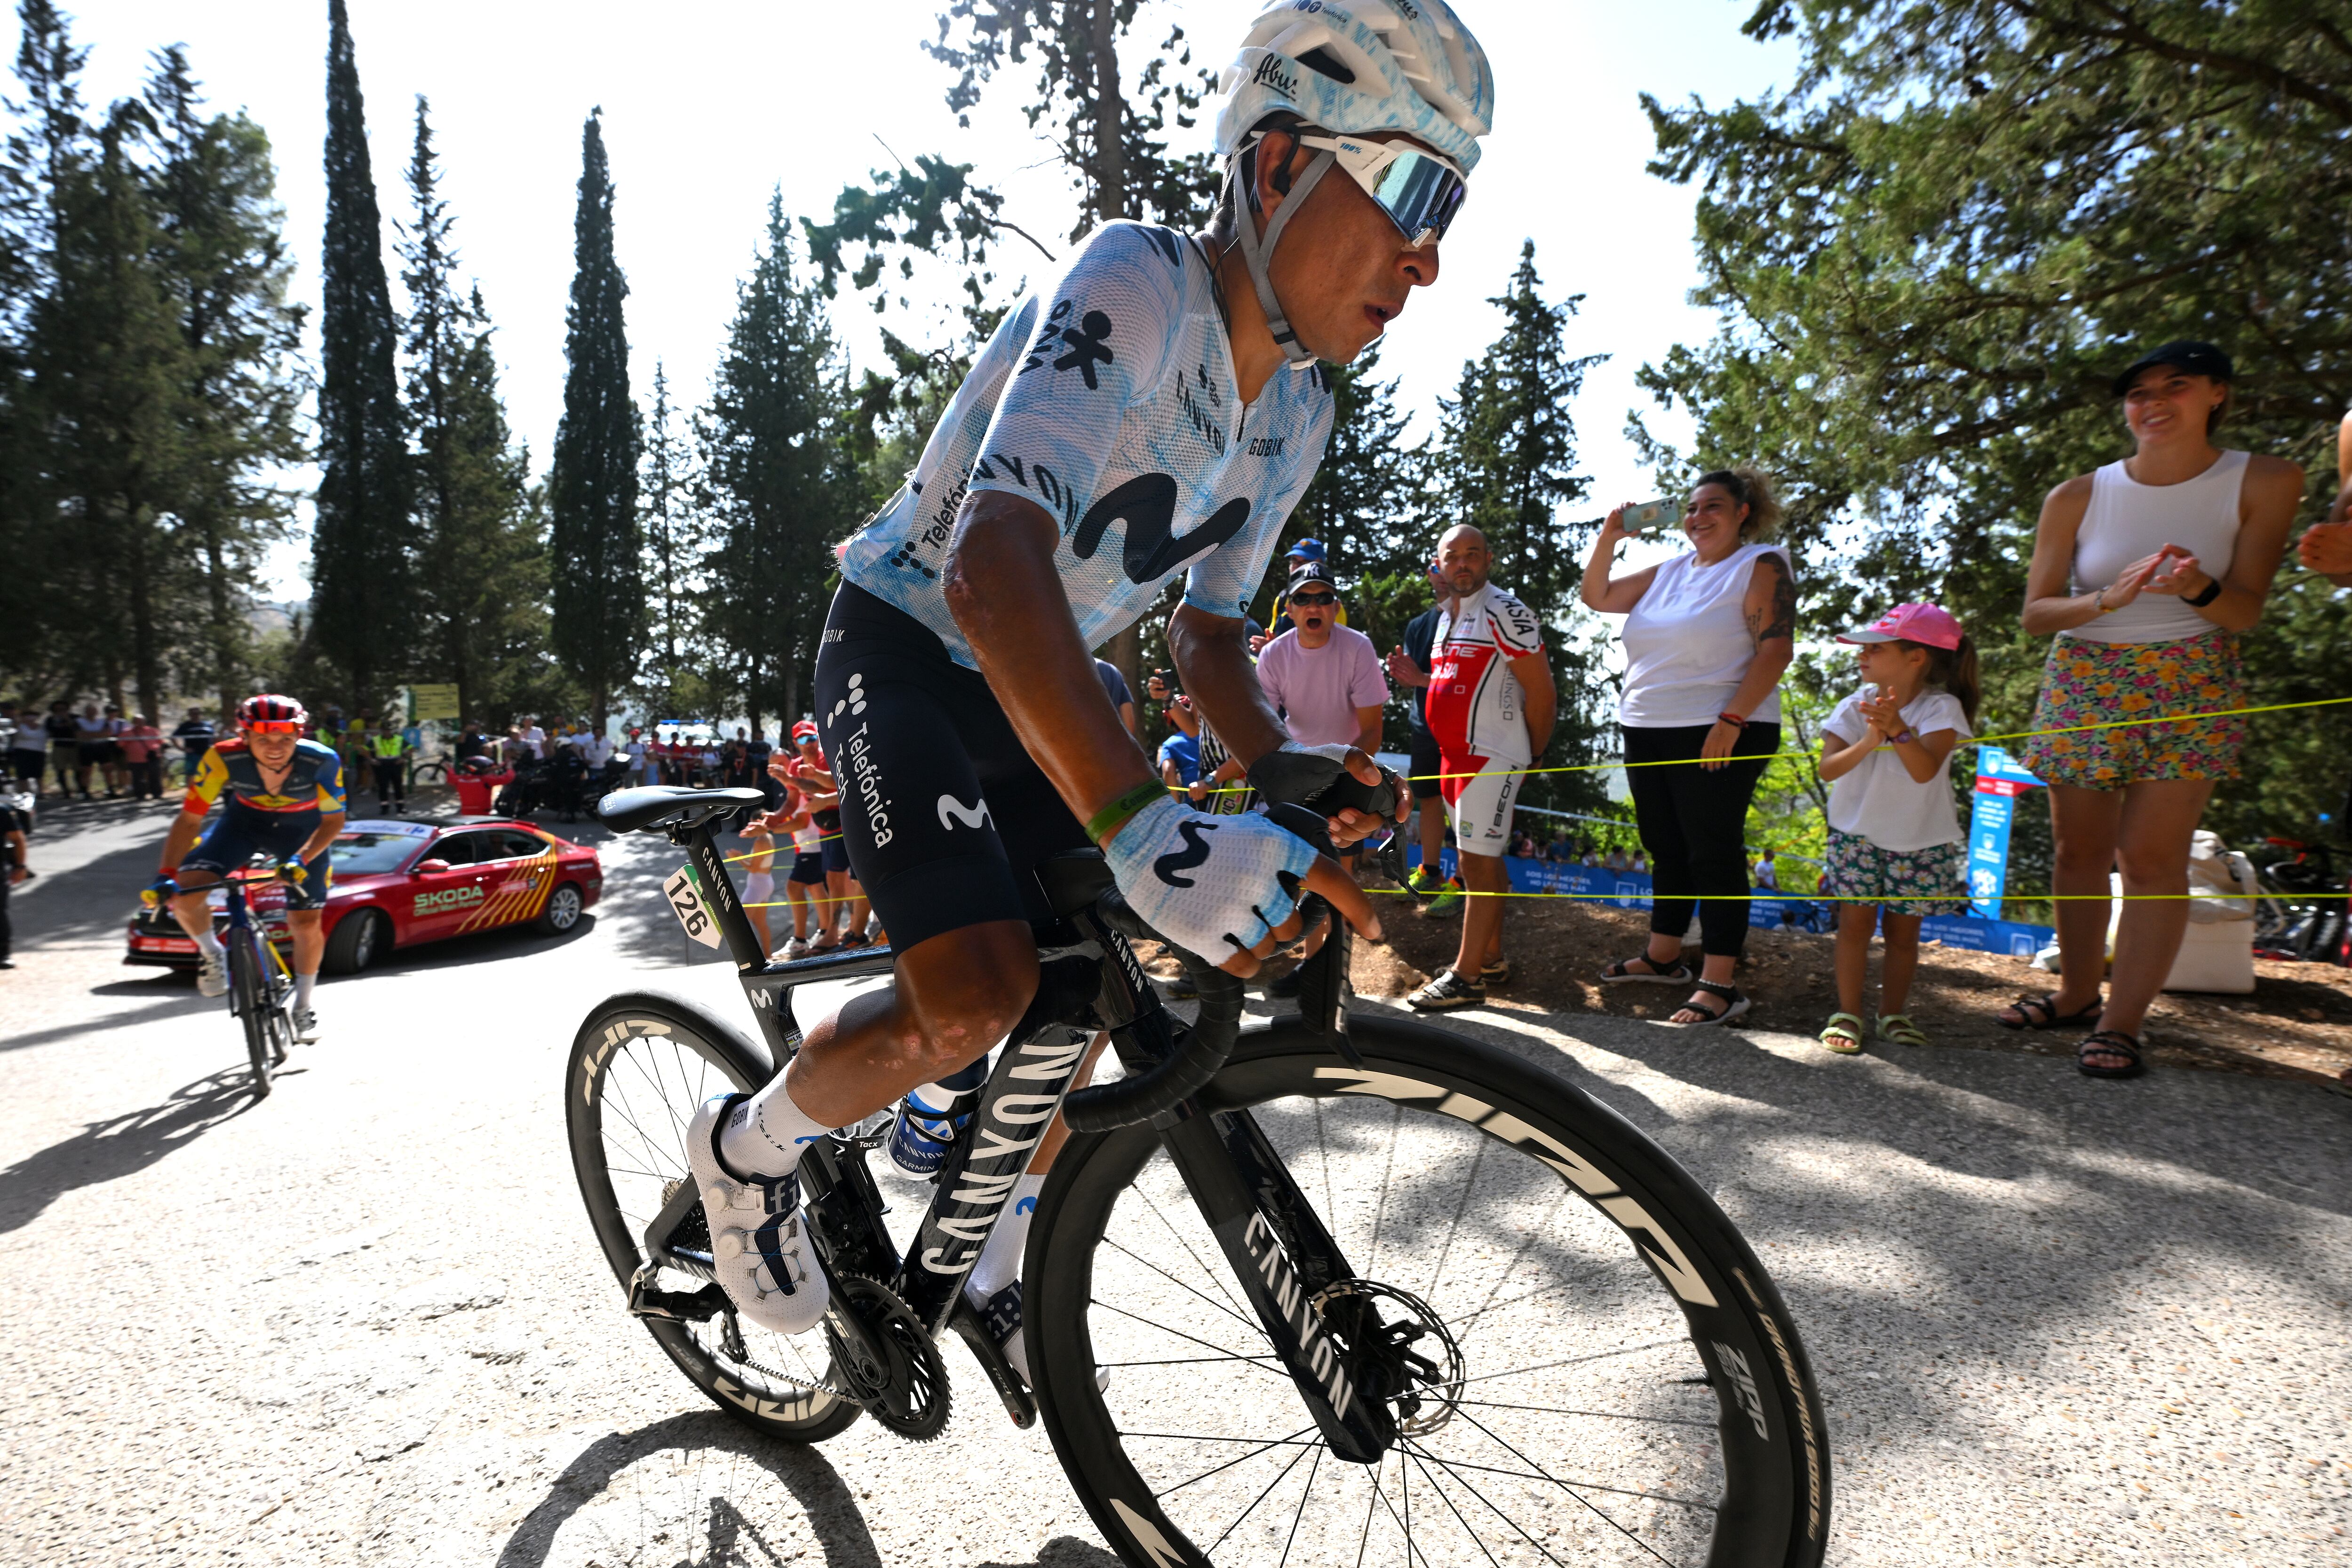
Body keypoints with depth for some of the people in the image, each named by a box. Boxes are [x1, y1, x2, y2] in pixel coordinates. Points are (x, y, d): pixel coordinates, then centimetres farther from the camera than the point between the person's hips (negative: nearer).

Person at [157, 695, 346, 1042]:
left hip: (302, 831, -1)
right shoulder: (224, 759, -31)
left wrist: (302, 860, -35)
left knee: (306, 924, -3)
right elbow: (189, 819, -25)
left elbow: (333, 820, -20)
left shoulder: (322, 762, -32)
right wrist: (166, 875, -34)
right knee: (184, 893, -20)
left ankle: (305, 1004, 21)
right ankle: (211, 953, 12)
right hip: (244, 821, 1)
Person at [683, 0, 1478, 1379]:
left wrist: (1279, 763, -16)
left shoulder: (1297, 413, 0)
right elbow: (993, 568, -43)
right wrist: (1148, 829, -57)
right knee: (979, 997, -25)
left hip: (1046, 692, 8)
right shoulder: (1134, 290, -27)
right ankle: (751, 1147, 8)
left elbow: (1207, 630, 6)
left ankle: (1010, 1277, 24)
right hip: (909, 651, -7)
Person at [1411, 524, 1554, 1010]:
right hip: (1455, 754, 10)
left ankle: (1466, 977, -5)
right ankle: (1491, 960, 25)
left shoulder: (1505, 613, -13)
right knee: (1477, 861, 14)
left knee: (1479, 862, -9)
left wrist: (1532, 751, -5)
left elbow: (1541, 691, -12)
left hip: (1491, 755, -9)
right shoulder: (1446, 617, 16)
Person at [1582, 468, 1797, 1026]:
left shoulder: (1761, 566, -4)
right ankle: (1663, 957, 27)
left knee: (1714, 853, -6)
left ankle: (1719, 985, -2)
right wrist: (1608, 537, 5)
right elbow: (1597, 597, 18)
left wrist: (1730, 721, -22)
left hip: (1718, 736, -7)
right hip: (1646, 731, 7)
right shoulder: (1669, 571, 16)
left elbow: (1775, 650, -13)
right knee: (1666, 848, 14)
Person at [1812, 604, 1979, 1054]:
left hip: (1921, 840, -1)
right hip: (1858, 833, 1)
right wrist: (1867, 742, -32)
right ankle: (1848, 1012, 4)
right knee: (1856, 921, -3)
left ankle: (1893, 1012, 19)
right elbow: (1828, 768, -16)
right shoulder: (1856, 706, -4)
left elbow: (1926, 770, -26)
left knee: (1903, 929, 6)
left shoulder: (1941, 708, -10)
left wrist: (1898, 730, -41)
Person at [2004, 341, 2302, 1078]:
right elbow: (2036, 610, -4)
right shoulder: (2077, 498, -3)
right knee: (2079, 849, 7)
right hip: (2082, 684, 2)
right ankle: (2078, 994, 22)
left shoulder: (2264, 482, -3)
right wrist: (2109, 598, -24)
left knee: (2152, 854, -8)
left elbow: (2246, 610, -6)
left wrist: (2198, 589, -28)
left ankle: (2121, 1022, -2)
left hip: (2189, 684, -1)